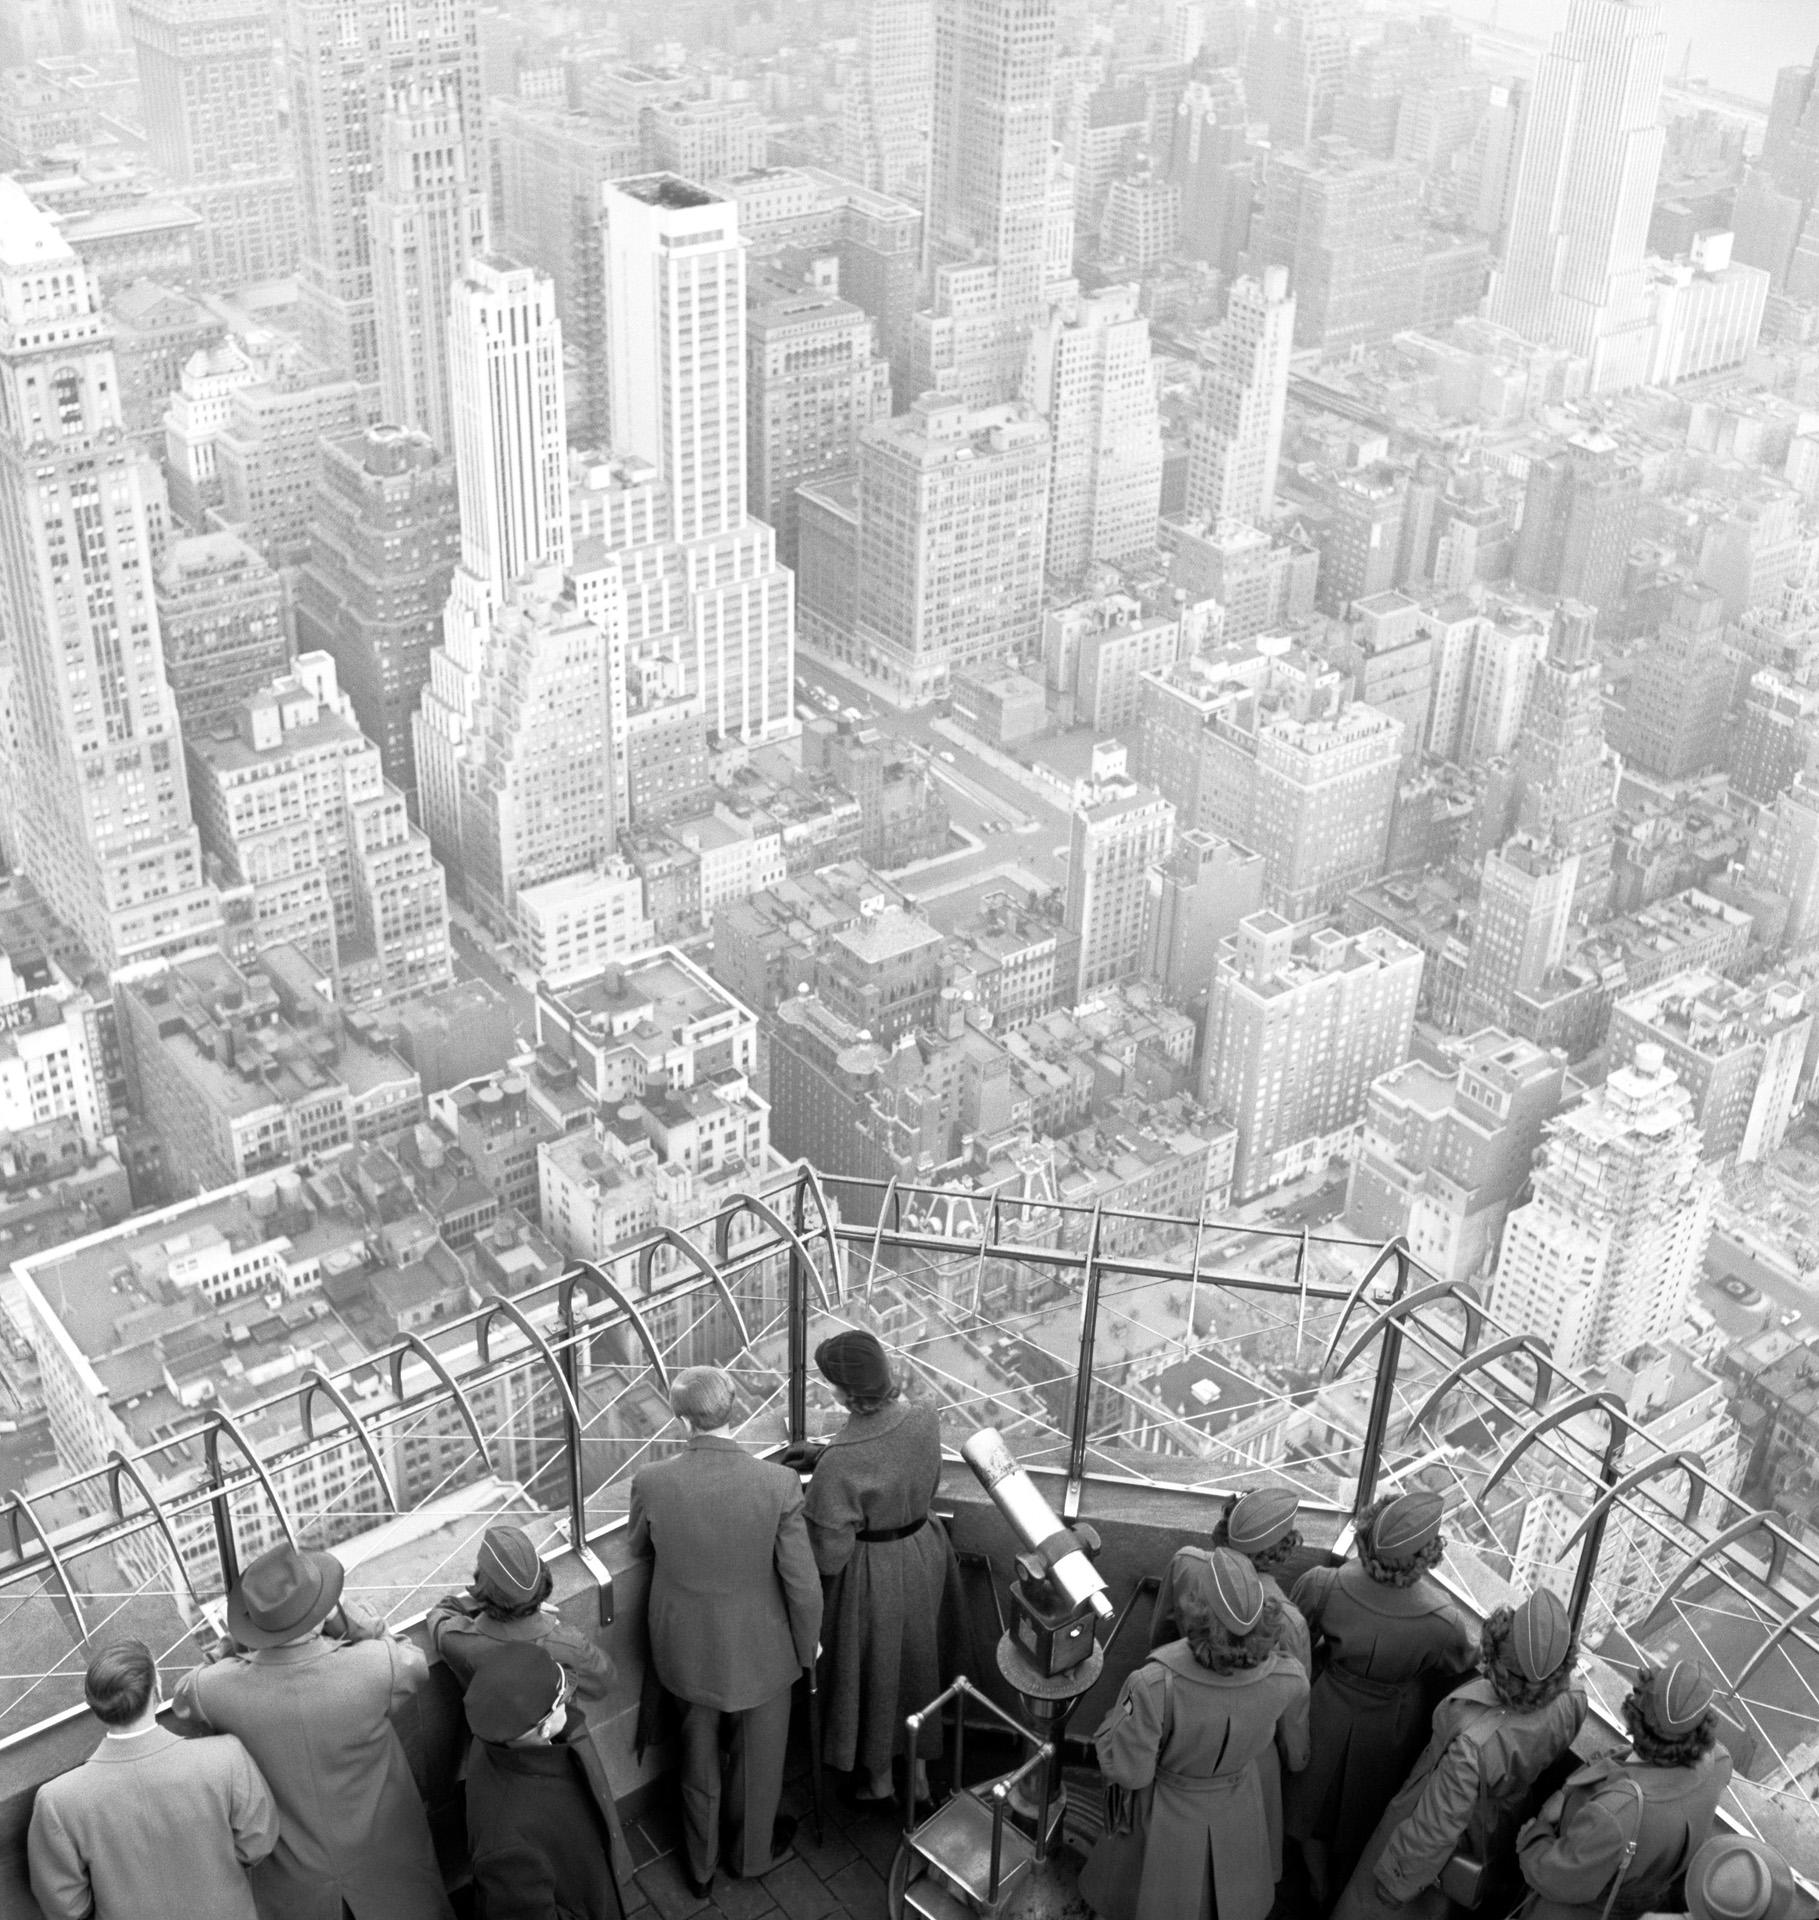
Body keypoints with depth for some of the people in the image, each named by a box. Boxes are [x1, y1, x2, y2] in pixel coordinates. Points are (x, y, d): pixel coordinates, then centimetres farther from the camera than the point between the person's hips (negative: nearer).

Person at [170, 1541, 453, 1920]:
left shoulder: (221, 1689, -30)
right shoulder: (374, 1670, -35)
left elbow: (185, 1703, -4)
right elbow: (413, 1666, -10)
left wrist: (236, 1647, -8)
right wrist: (346, 1615, -15)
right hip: (380, 1851, -1)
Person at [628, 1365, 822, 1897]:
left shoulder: (651, 1482, -23)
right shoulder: (778, 1484, -26)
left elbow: (640, 1549, 0)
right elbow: (802, 1582, -17)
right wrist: (808, 1643, 2)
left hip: (687, 1648, 1)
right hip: (758, 1648, -1)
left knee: (698, 1752, 26)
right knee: (757, 1755, 26)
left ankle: (701, 1867, 46)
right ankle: (753, 1850, 49)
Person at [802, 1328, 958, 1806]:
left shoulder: (841, 1461, -34)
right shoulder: (925, 1421, -17)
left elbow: (829, 1552, -23)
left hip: (872, 1575, -5)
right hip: (924, 1554, 5)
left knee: (874, 1673, 19)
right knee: (918, 1661, 25)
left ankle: (878, 1776, 41)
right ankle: (919, 1769, 43)